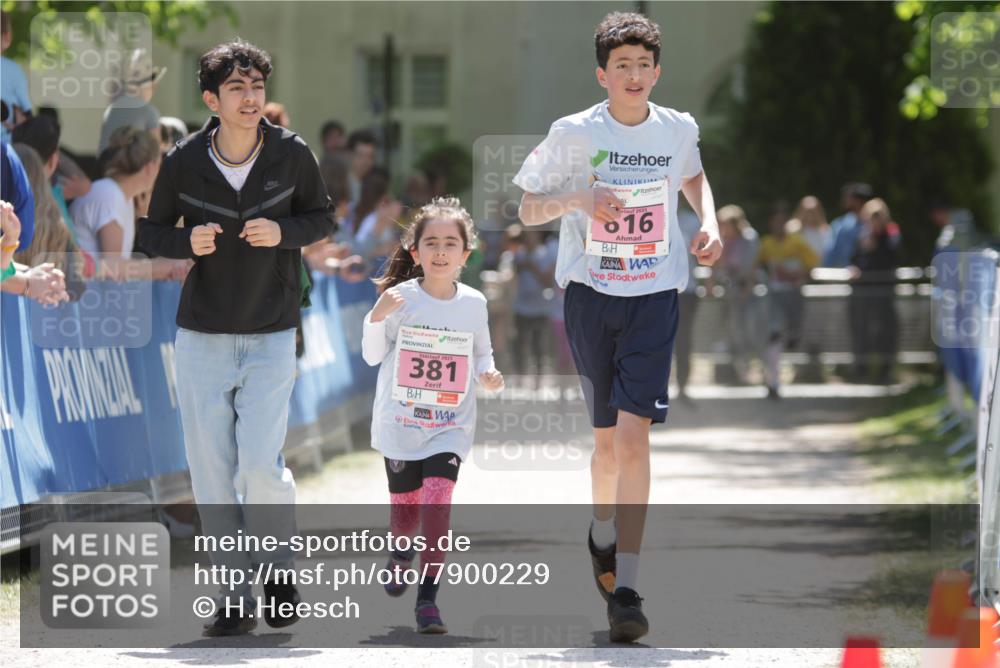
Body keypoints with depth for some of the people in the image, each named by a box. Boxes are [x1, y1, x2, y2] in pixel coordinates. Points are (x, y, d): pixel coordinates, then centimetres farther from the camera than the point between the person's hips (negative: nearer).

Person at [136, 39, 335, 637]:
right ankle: (236, 597, 10)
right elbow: (153, 232, 7)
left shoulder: (292, 154, -5)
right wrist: (187, 242, -15)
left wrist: (284, 232, -13)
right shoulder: (184, 162, -5)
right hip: (202, 335, 1)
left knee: (261, 465, -12)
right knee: (211, 470, 1)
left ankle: (280, 571, 14)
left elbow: (323, 218, 8)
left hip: (271, 335, -1)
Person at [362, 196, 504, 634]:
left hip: (450, 427, 0)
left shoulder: (473, 303, -1)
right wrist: (377, 317, -18)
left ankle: (428, 597, -15)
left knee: (437, 501, -19)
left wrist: (488, 376, -7)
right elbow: (373, 355, -2)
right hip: (399, 423, 0)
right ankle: (401, 556, 48)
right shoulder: (401, 298, -7)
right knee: (405, 510, 11)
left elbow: (481, 353, 14)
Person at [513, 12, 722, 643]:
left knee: (632, 436, -14)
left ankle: (625, 590, -18)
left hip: (655, 296, 0)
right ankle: (603, 536, 43)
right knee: (609, 437, 10)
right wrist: (575, 199, -16)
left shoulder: (678, 129, 3)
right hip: (590, 292, 0)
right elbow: (527, 210, 3)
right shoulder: (573, 133, -3)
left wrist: (710, 221, 9)